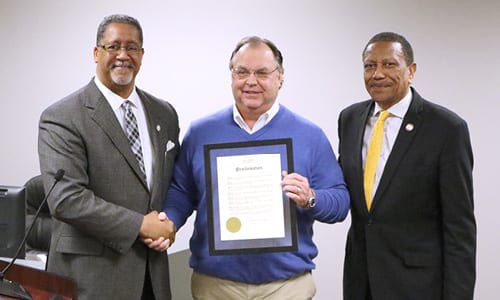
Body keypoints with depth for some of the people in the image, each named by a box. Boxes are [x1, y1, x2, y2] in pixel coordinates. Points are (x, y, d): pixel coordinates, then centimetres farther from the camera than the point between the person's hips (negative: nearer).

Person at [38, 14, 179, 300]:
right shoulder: (61, 118, -10)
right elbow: (66, 199, -18)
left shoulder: (164, 113, 8)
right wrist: (141, 226, -17)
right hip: (92, 274, -5)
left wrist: (168, 224, -5)